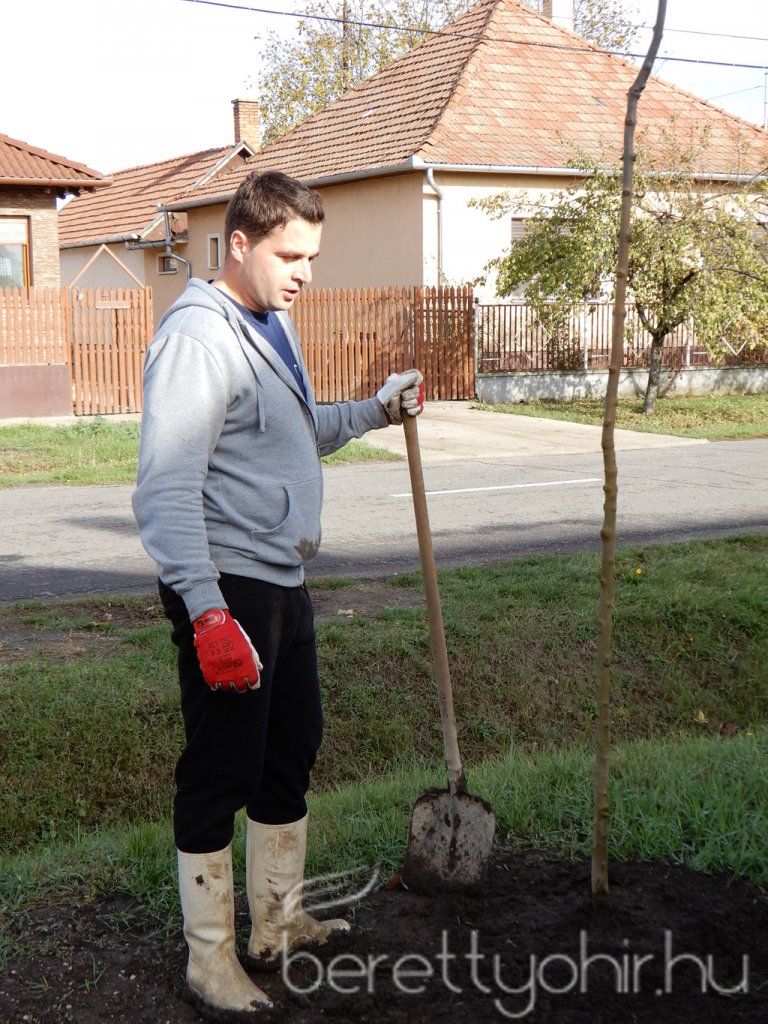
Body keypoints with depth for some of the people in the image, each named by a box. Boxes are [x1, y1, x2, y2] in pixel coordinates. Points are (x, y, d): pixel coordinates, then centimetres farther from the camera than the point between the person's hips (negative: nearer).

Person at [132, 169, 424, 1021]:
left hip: (282, 582, 10)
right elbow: (167, 488, -24)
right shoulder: (198, 335, -17)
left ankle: (277, 924, 34)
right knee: (220, 773, -1)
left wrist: (377, 410, 18)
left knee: (290, 754, 18)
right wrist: (207, 612, -30)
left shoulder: (273, 326, 14)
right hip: (224, 591, -10)